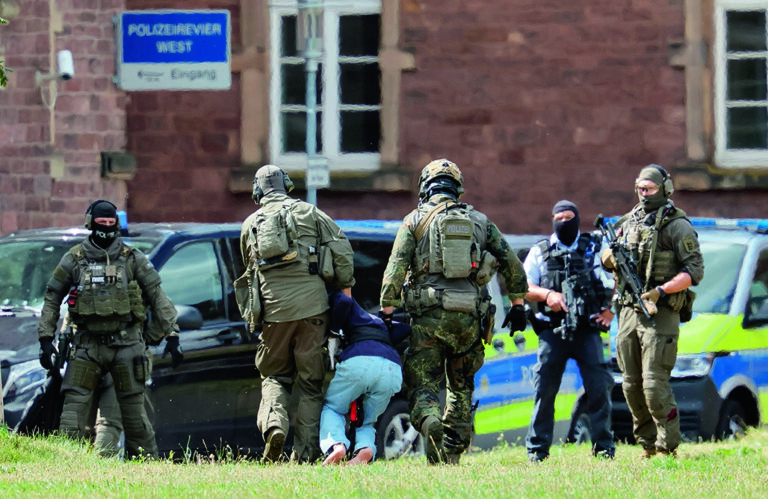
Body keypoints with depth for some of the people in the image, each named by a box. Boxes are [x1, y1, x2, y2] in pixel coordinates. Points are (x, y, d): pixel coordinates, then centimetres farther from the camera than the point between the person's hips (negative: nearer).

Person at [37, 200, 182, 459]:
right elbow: (52, 299, 10)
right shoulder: (74, 259, 5)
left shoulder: (132, 259, 4)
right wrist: (46, 339, 3)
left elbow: (158, 297, 5)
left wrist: (171, 335, -1)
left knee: (133, 409, 1)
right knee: (75, 404, -9)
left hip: (126, 343, -1)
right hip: (88, 343, 1)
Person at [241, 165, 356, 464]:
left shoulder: (250, 225, 14)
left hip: (274, 307, 1)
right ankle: (305, 453, 0)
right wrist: (345, 285, 13)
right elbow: (341, 248, 2)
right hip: (312, 303, -1)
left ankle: (273, 424, -14)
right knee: (310, 381, 5)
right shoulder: (308, 212, 8)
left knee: (274, 376, 15)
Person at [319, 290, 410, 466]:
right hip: (393, 369, 5)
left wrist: (333, 333, 12)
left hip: (359, 360, -5)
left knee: (331, 408, 16)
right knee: (366, 422, 20)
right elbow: (405, 329, 27)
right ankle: (366, 448, -16)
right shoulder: (378, 321, 41)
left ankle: (336, 445, -16)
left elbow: (343, 301, 3)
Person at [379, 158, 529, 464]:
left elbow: (396, 267, -4)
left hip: (429, 315, -3)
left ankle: (432, 424, -31)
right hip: (469, 316, 3)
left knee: (422, 383, 0)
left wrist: (387, 309, -1)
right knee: (461, 386, 19)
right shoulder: (479, 220, 15)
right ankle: (453, 456, 16)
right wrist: (517, 303, 21)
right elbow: (511, 262, 14)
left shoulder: (415, 220, 6)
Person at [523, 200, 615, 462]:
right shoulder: (539, 253, 12)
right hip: (553, 331, 1)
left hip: (587, 330, -1)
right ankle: (537, 449, 6)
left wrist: (610, 309, 1)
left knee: (598, 387, -7)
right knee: (544, 389, -2)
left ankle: (604, 446, 1)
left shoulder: (595, 247, 10)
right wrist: (547, 295, -11)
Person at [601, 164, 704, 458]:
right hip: (629, 311, 7)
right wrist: (611, 257, 1)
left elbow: (695, 270, -9)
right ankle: (648, 445, 18)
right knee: (631, 385, 8)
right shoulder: (629, 222, 16)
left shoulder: (676, 226, -4)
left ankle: (668, 448, -6)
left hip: (660, 313, -7)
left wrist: (662, 290, -20)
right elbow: (607, 258, 26)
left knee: (654, 384, -13)